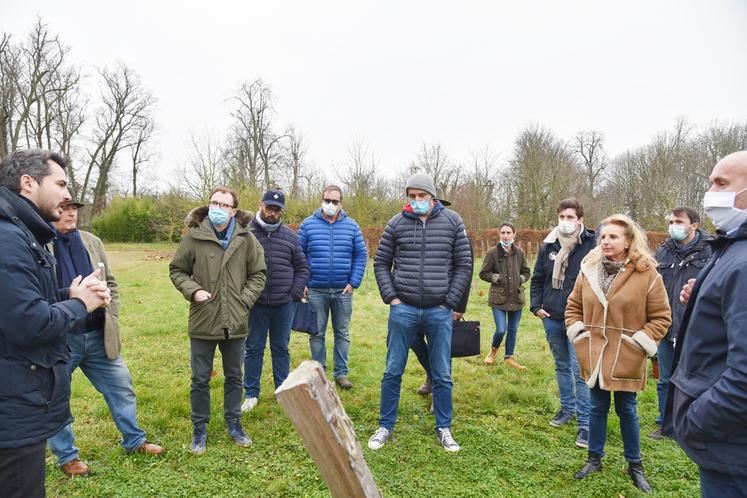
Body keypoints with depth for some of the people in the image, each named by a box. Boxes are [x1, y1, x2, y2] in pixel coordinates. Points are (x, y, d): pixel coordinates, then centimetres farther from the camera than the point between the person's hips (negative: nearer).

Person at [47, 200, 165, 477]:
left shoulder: (92, 241, 7)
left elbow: (110, 283, 14)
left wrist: (112, 321, 7)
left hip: (98, 336, 5)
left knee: (121, 387, 14)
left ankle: (134, 441, 32)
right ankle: (67, 456, 32)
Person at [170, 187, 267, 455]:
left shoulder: (246, 238, -4)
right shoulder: (194, 237, -8)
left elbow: (258, 273, 5)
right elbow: (176, 270, 4)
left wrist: (245, 300, -6)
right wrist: (193, 291, -12)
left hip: (235, 322, 2)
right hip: (203, 322, -1)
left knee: (234, 377, 17)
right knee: (200, 380, 11)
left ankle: (233, 424, 36)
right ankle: (199, 428, 31)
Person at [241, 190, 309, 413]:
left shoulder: (290, 236, 6)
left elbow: (302, 267, 11)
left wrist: (296, 293, 0)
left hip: (284, 304, 2)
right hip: (255, 304, -2)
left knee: (281, 348, 14)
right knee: (254, 349, 9)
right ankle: (251, 394, 23)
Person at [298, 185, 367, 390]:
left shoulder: (351, 226, 3)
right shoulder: (308, 225, 1)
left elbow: (361, 255, 4)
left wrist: (354, 282, -4)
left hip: (343, 291, 1)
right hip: (316, 291, -1)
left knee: (343, 334, 11)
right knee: (316, 334, 8)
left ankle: (341, 373, 24)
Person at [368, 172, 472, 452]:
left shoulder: (452, 222, 1)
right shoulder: (396, 224, 1)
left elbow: (463, 264, 4)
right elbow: (381, 262, 8)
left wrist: (450, 301, -2)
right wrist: (391, 296, -3)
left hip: (439, 311, 0)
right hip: (403, 309, 0)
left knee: (442, 375, 10)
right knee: (393, 371, 8)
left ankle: (443, 429, 27)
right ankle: (385, 426, 24)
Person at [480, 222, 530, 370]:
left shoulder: (519, 252, 1)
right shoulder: (492, 252, -10)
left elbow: (526, 272, 14)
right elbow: (483, 273, -3)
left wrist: (521, 279, -4)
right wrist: (497, 277, -14)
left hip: (516, 297, 4)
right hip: (498, 298, -4)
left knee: (513, 330, 13)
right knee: (501, 329, -8)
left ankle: (509, 357, 31)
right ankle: (493, 350, 24)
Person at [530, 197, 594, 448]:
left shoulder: (591, 246, -11)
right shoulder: (549, 246, 5)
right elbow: (537, 279, 15)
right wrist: (536, 305, 7)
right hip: (552, 318, 5)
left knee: (579, 370, -6)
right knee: (561, 366, 18)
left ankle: (585, 423, 6)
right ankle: (567, 408, 35)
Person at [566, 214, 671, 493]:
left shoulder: (647, 274, -11)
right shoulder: (588, 270, 0)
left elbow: (661, 317, -4)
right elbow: (573, 307, 11)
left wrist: (640, 343, -10)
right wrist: (578, 335, 1)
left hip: (626, 360, -3)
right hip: (594, 357, 3)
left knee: (627, 411, 13)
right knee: (597, 408, 16)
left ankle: (635, 465, 33)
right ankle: (595, 459, 32)